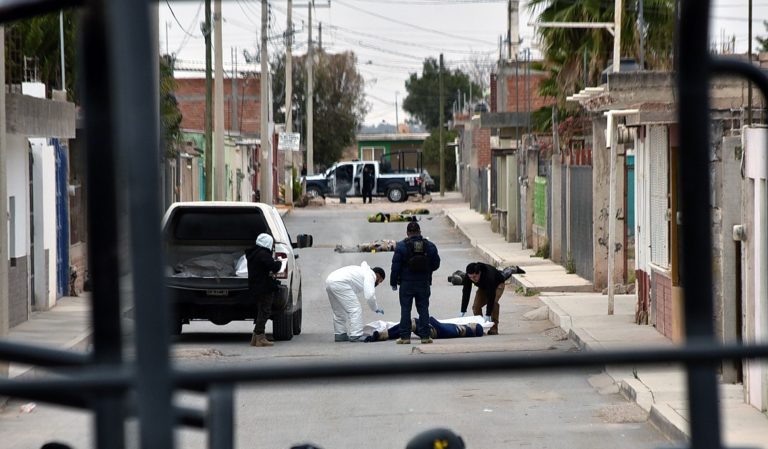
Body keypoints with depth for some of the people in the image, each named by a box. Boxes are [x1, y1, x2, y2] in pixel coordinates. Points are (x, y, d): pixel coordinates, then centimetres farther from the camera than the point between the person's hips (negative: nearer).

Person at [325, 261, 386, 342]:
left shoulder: (363, 271, 30)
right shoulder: (370, 274, 2)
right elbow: (369, 295, -9)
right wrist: (376, 308, 4)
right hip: (339, 283, -10)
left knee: (339, 311, 21)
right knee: (355, 309, -6)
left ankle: (339, 334, 24)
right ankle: (356, 335, -9)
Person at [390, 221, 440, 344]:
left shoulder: (401, 246, -8)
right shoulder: (430, 246, 0)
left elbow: (395, 266, -8)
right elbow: (436, 264, 8)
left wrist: (393, 282, 1)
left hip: (407, 283, -2)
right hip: (424, 283, 2)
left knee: (405, 310, 3)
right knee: (423, 309, 8)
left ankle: (405, 336, 1)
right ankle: (425, 335, 5)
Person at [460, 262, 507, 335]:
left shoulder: (489, 275, -45)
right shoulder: (467, 277, -30)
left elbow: (491, 296, -45)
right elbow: (465, 293, -24)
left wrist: (488, 315, -48)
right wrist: (462, 312, -29)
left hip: (497, 284, -5)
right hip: (483, 287, 5)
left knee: (494, 302, -30)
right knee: (476, 305, -12)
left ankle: (494, 328, -24)